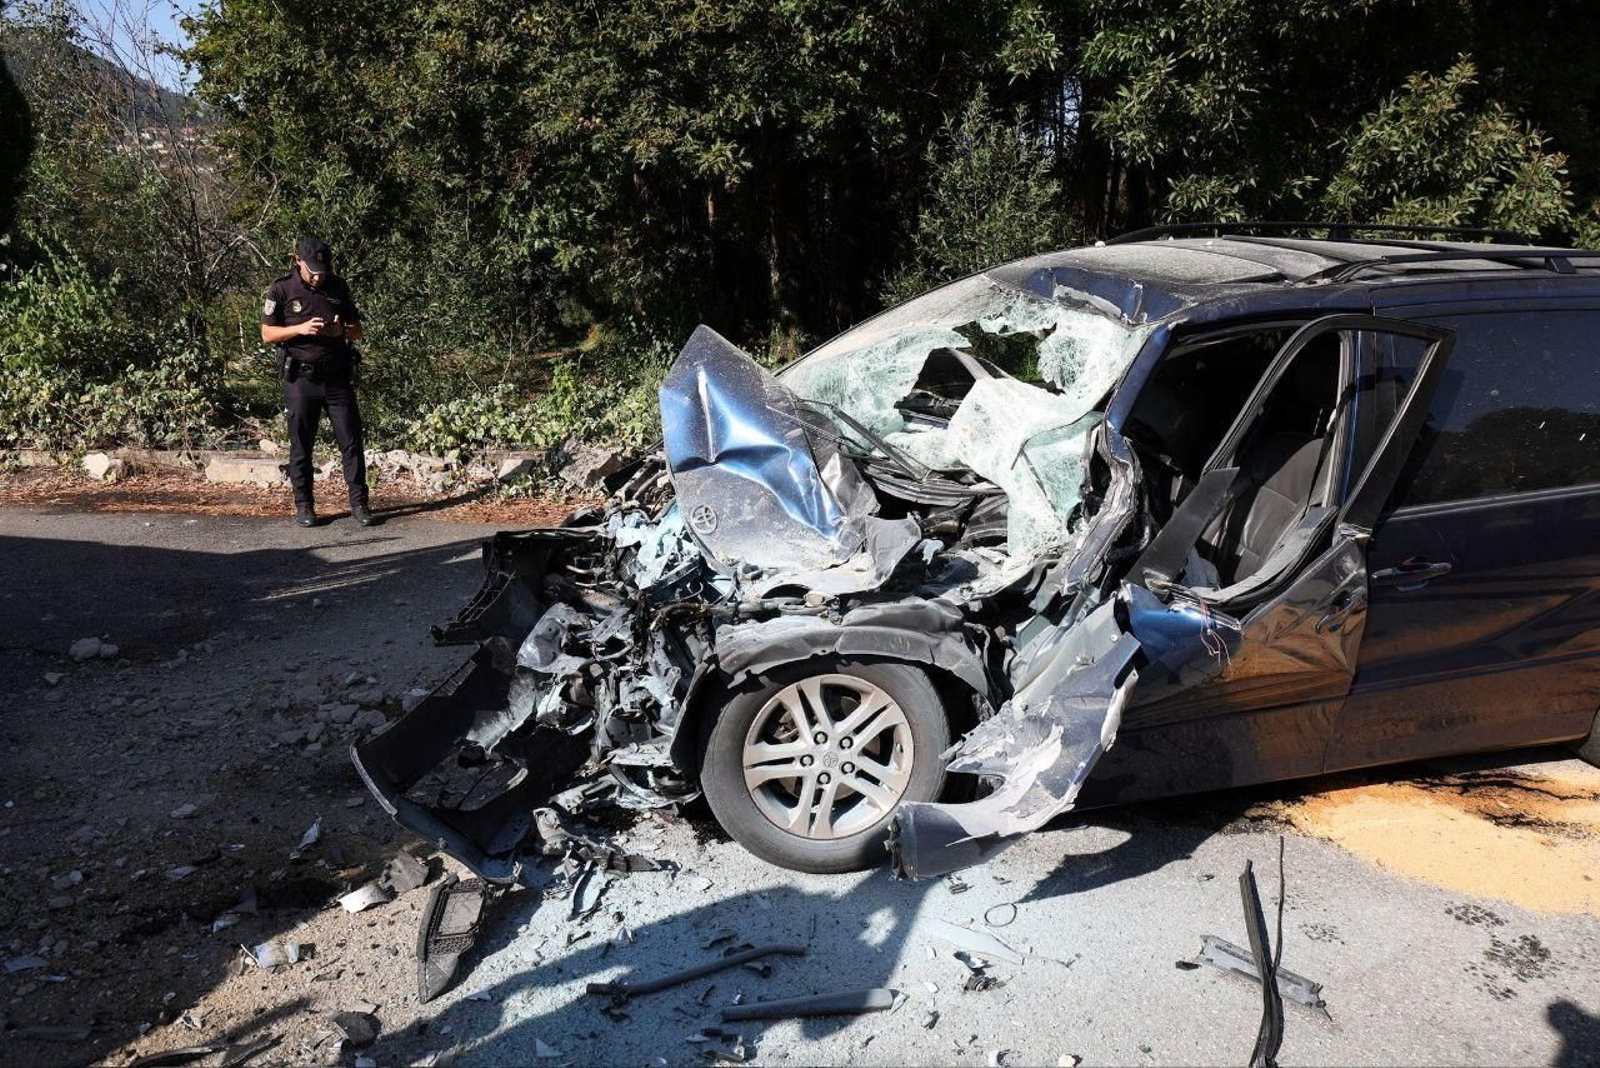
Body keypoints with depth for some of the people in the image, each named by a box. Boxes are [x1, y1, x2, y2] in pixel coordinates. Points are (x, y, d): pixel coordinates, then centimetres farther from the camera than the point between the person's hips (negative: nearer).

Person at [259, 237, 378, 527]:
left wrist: (342, 331, -11)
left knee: (351, 441, 1)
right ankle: (304, 506, 14)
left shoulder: (338, 287, 7)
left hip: (338, 377, 2)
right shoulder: (281, 290, -2)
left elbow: (358, 330, 12)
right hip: (301, 379, -2)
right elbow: (267, 334, -1)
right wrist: (301, 329, -17)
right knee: (301, 445, 4)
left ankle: (359, 503, 8)